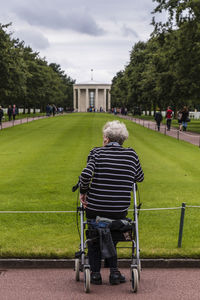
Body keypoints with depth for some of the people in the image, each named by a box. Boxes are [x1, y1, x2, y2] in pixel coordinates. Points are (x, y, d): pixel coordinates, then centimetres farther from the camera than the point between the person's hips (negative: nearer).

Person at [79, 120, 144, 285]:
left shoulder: (97, 152, -5)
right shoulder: (131, 154, 3)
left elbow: (86, 174, -18)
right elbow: (140, 178, 15)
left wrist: (83, 192, -3)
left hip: (95, 208, -2)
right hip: (120, 210, 2)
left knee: (94, 240, 22)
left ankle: (95, 273, 22)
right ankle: (114, 271, 18)